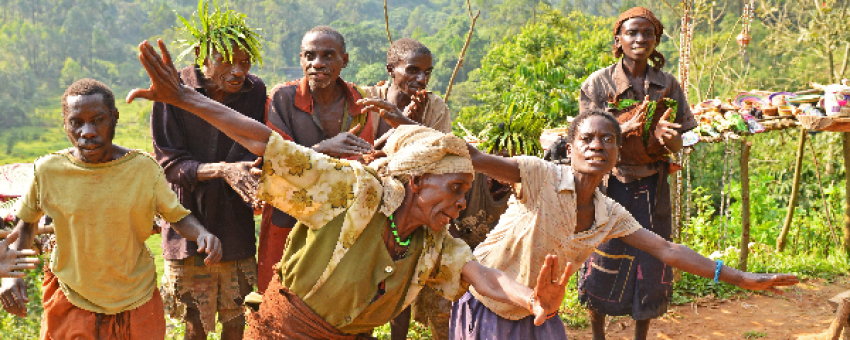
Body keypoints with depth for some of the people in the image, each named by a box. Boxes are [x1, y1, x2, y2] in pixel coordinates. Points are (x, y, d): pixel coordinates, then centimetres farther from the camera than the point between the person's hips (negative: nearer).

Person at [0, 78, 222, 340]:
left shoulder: (143, 168, -14)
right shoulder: (48, 171, -12)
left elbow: (177, 216, -4)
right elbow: (26, 223, 6)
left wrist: (201, 234, -26)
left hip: (136, 299, 0)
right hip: (71, 302, 0)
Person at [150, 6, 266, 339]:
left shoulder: (255, 91, -7)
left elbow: (255, 149, 0)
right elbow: (170, 163, -14)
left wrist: (249, 173, -23)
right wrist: (222, 170, -30)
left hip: (235, 221, 2)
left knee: (235, 311, 16)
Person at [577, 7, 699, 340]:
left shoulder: (667, 84, 2)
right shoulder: (598, 83, -6)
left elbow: (678, 144, 4)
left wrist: (664, 135, -21)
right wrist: (627, 128, -28)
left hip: (652, 186, 2)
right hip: (611, 184, -2)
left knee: (651, 264, 6)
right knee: (603, 264, 3)